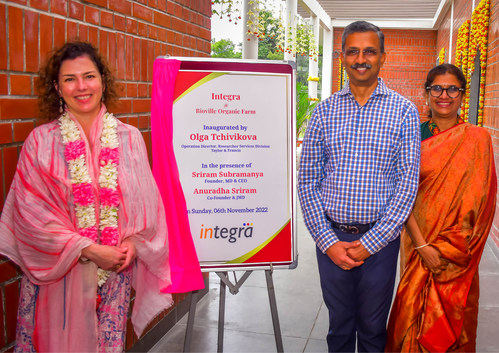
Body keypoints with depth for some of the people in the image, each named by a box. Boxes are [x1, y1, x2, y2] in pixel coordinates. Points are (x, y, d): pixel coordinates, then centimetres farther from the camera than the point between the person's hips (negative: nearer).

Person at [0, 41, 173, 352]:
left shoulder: (129, 138, 3)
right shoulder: (41, 141, -2)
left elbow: (147, 201, 4)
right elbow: (32, 212, -7)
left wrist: (133, 242, -12)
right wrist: (89, 250, -13)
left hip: (116, 271, 1)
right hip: (58, 273, -1)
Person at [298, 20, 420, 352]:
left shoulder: (404, 111, -1)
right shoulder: (324, 111, 3)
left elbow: (408, 182, -6)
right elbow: (308, 182, 1)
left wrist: (370, 243, -11)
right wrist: (328, 241, -8)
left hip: (380, 240, -1)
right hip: (331, 237, 1)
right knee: (339, 326, 16)